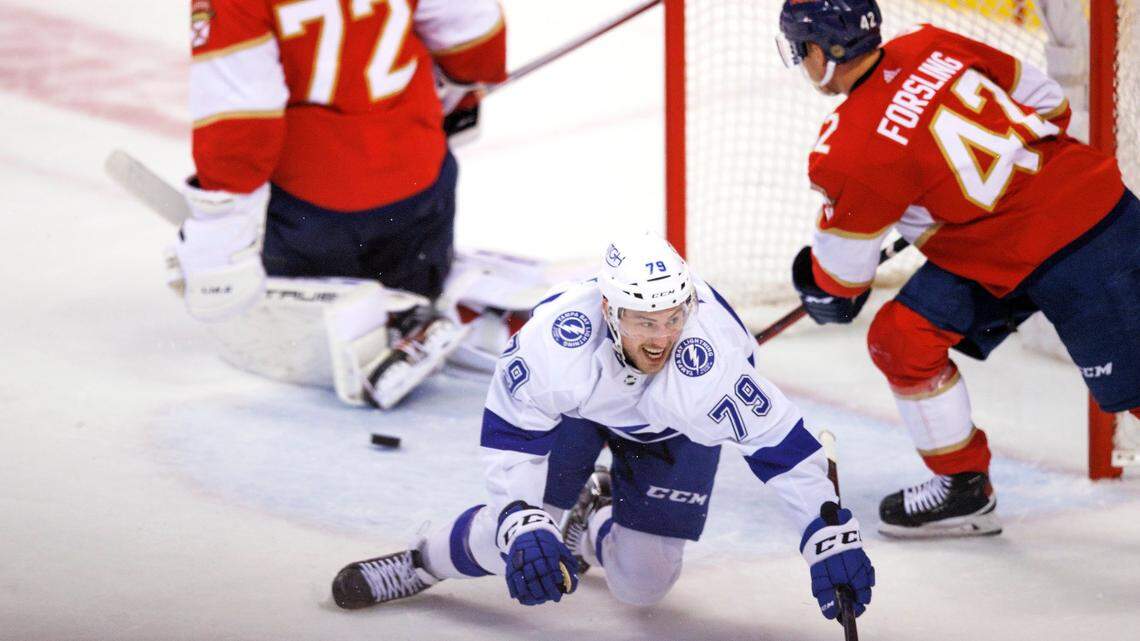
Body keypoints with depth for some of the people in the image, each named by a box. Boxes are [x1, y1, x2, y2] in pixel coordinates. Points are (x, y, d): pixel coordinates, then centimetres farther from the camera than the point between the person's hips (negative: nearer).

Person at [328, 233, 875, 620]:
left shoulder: (711, 363, -43)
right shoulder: (553, 337, -41)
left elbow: (783, 448, -34)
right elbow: (509, 440, -30)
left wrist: (832, 538, -35)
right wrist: (525, 529, -41)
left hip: (675, 428, 1)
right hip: (580, 403, 0)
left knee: (641, 586, -2)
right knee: (510, 542, -14)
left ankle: (595, 525, 33)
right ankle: (422, 561, 19)